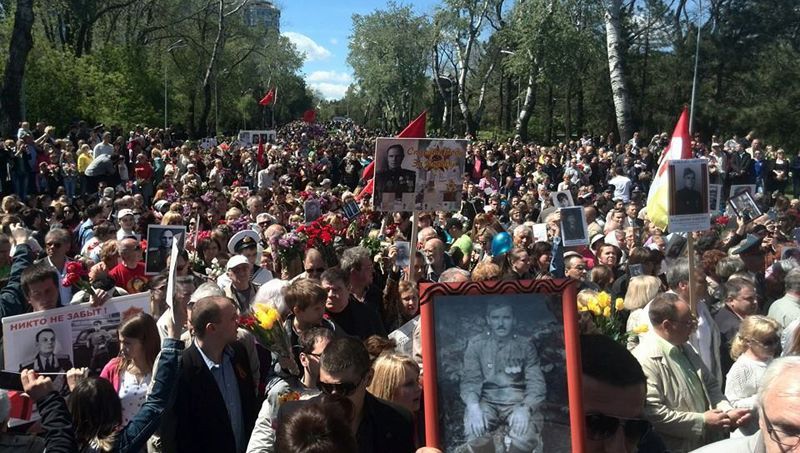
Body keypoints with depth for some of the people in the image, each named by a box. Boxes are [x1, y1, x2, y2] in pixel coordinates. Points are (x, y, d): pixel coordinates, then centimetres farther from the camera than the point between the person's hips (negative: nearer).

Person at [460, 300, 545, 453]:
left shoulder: (525, 346, 4)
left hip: (517, 402, 0)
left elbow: (536, 384, -4)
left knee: (526, 434, -31)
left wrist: (525, 408, -26)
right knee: (474, 429, -32)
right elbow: (470, 380, -3)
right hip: (487, 401, 0)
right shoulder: (476, 344, 4)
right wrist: (473, 406, -25)